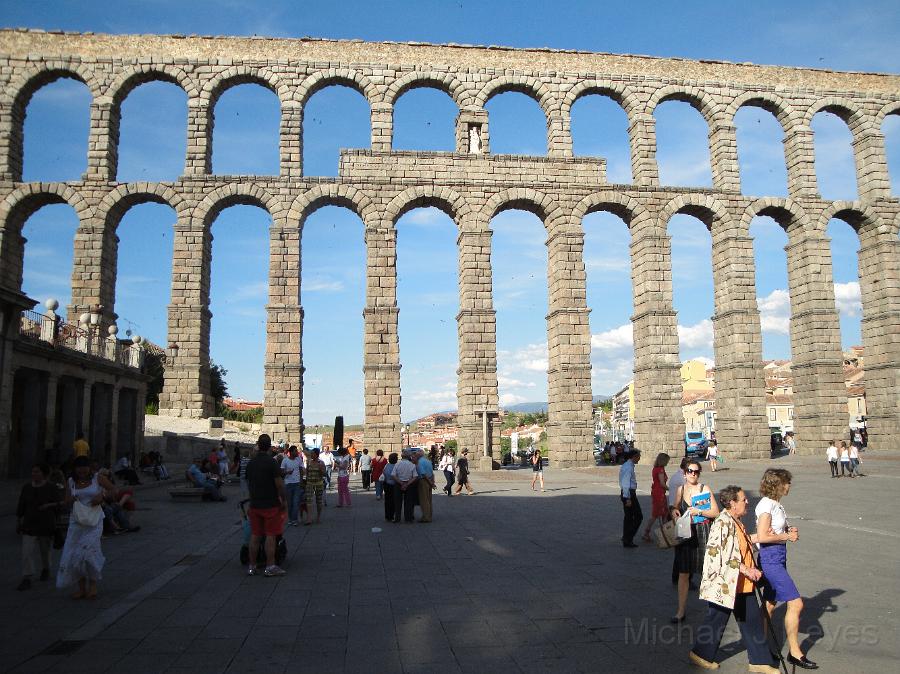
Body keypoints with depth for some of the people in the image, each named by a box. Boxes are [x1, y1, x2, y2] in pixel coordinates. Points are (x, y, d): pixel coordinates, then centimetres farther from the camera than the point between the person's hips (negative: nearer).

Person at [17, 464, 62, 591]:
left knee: (45, 550, 13)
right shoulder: (26, 488, 3)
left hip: (46, 526, -2)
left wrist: (48, 505, -25)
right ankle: (27, 580, -8)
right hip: (29, 526, 2)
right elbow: (21, 506, 9)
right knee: (27, 552, -8)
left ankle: (46, 569, 40)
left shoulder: (52, 488, -6)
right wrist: (18, 522, 10)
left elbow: (60, 503, -8)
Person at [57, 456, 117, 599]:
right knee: (74, 554, 1)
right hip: (76, 521, 4)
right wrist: (70, 500, -10)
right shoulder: (70, 482, 7)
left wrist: (102, 496, -15)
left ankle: (93, 584, 1)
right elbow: (67, 502, 13)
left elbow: (114, 490, 2)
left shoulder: (97, 478, -2)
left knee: (88, 549, -16)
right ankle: (82, 588, 14)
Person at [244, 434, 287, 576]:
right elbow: (279, 483, -16)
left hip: (254, 504, 6)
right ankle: (270, 567, 1)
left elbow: (248, 483, 16)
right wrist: (284, 500, -5)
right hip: (271, 504, -6)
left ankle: (252, 566, 16)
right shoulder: (271, 462, -13)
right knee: (270, 535, -1)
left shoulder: (250, 463, 6)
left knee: (254, 535, 10)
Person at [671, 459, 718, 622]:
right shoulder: (680, 489, 8)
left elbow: (716, 512, -6)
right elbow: (676, 508, 21)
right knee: (683, 573, 4)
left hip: (702, 533, -3)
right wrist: (674, 512, -1)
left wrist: (698, 512, -17)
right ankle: (681, 611, 10)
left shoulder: (705, 489, -4)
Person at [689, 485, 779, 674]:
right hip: (723, 584, -9)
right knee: (716, 620, 6)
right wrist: (745, 569, -23)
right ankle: (700, 653, 24)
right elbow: (721, 555, -25)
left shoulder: (736, 522, 9)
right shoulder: (722, 523, -22)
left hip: (742, 585, 9)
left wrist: (756, 537, 11)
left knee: (753, 620, 13)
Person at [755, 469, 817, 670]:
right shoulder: (766, 505, -17)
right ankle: (795, 653, 3)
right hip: (770, 558, -10)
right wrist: (787, 536, -11)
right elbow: (762, 537, -22)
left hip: (778, 557, 10)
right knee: (796, 603, -7)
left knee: (770, 604, 14)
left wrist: (789, 531, 1)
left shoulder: (776, 503, 12)